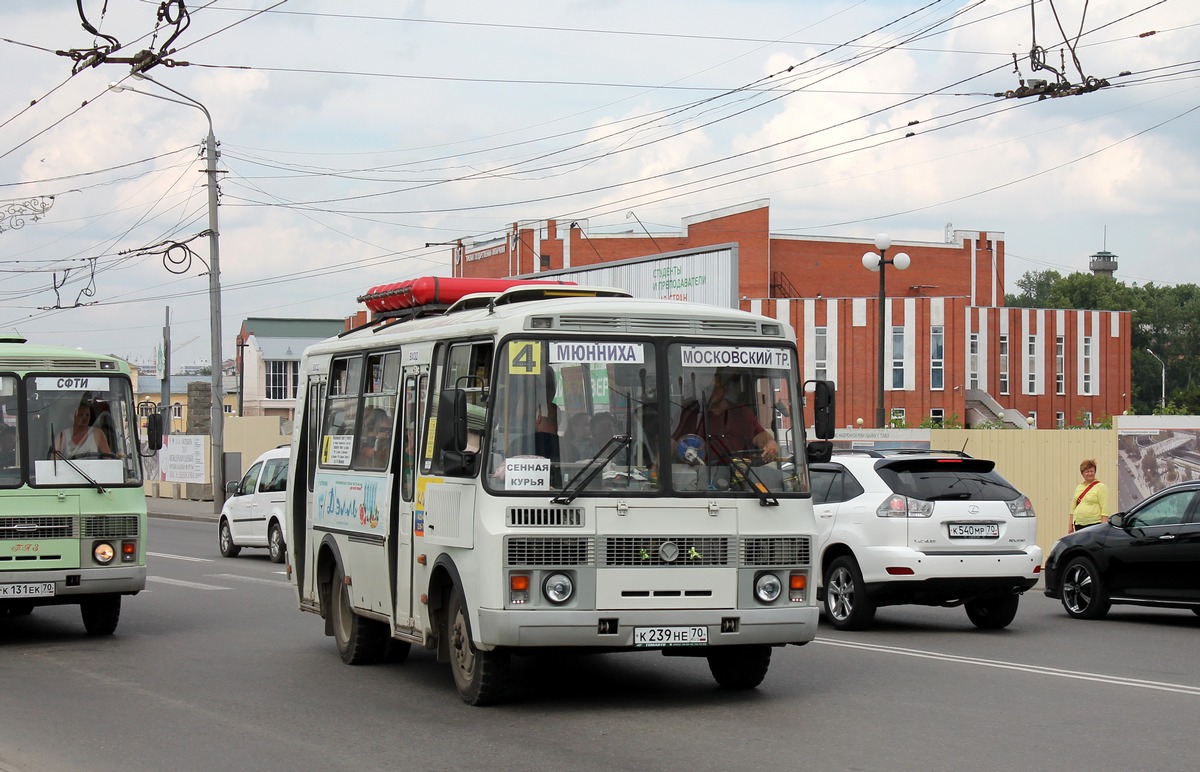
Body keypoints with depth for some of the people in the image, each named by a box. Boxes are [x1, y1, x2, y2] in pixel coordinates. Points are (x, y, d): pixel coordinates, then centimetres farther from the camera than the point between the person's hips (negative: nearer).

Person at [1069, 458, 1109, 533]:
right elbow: (1073, 508, 20)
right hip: (1079, 525, 6)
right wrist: (1071, 525, 14)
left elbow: (1105, 509, -9)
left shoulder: (1100, 487, -3)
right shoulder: (1078, 487, 16)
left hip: (1094, 524, -6)